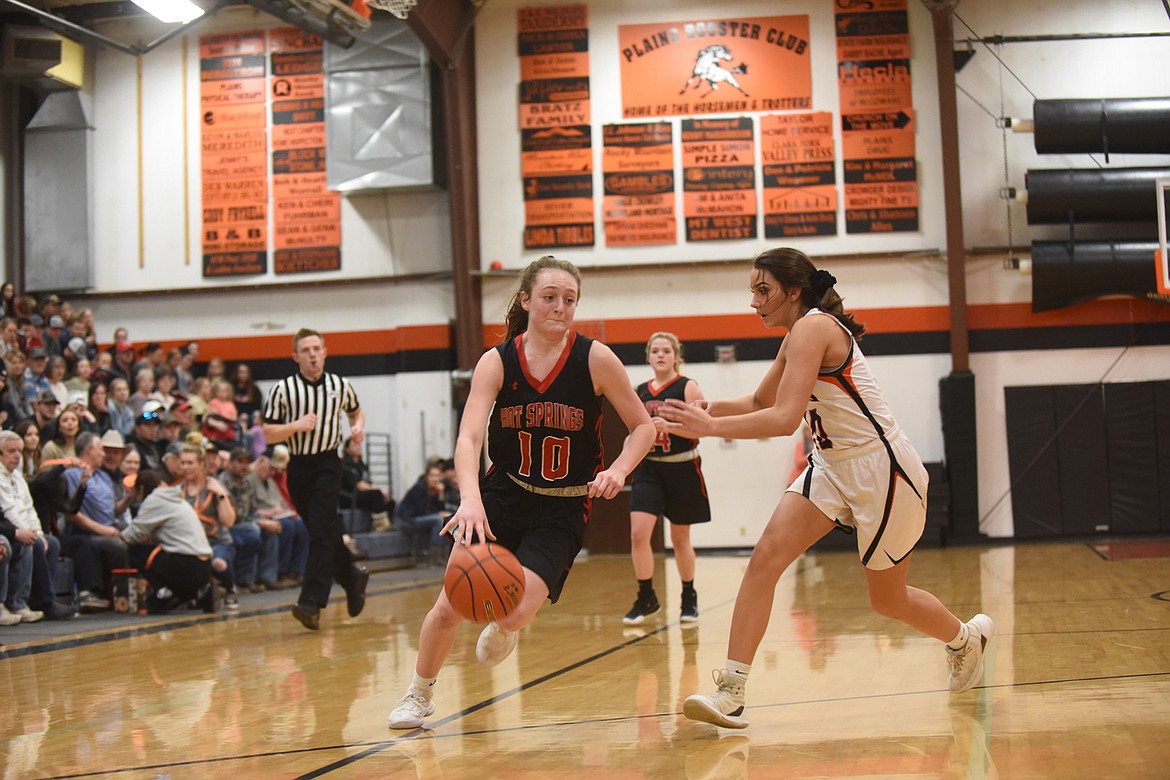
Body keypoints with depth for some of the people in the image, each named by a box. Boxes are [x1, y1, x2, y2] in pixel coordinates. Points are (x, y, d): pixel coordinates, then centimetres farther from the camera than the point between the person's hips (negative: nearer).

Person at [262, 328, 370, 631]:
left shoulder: (340, 385, 3)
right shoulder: (282, 390, -2)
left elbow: (356, 412, 22)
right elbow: (268, 434, -2)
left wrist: (358, 427, 0)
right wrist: (296, 426, -18)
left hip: (328, 464, -2)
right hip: (298, 467, 2)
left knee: (321, 533, -13)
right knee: (325, 533, 11)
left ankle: (311, 602, -17)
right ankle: (353, 578, 35)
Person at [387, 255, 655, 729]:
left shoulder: (595, 360, -11)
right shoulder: (496, 362, -9)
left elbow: (643, 427, -2)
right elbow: (468, 438, -21)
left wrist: (618, 469, -22)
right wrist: (470, 499, -39)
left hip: (561, 510, -1)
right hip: (501, 496, 2)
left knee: (516, 609, -18)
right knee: (451, 605, -4)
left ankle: (503, 631, 22)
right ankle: (419, 694, 24)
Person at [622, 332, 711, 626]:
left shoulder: (687, 387, -6)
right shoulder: (640, 392, 7)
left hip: (682, 468, -3)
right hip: (649, 468, 3)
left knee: (680, 539, 8)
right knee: (638, 533, -12)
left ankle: (689, 598, 27)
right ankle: (646, 598, 1)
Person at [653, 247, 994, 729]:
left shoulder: (813, 327, -20)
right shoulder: (798, 336, 8)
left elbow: (784, 418, -31)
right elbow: (760, 402, 19)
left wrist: (709, 428, -31)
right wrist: (710, 409, -1)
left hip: (882, 468, -8)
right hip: (834, 467, 9)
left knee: (887, 599, 10)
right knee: (765, 558, -11)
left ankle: (966, 637, 42)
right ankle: (730, 693, -13)